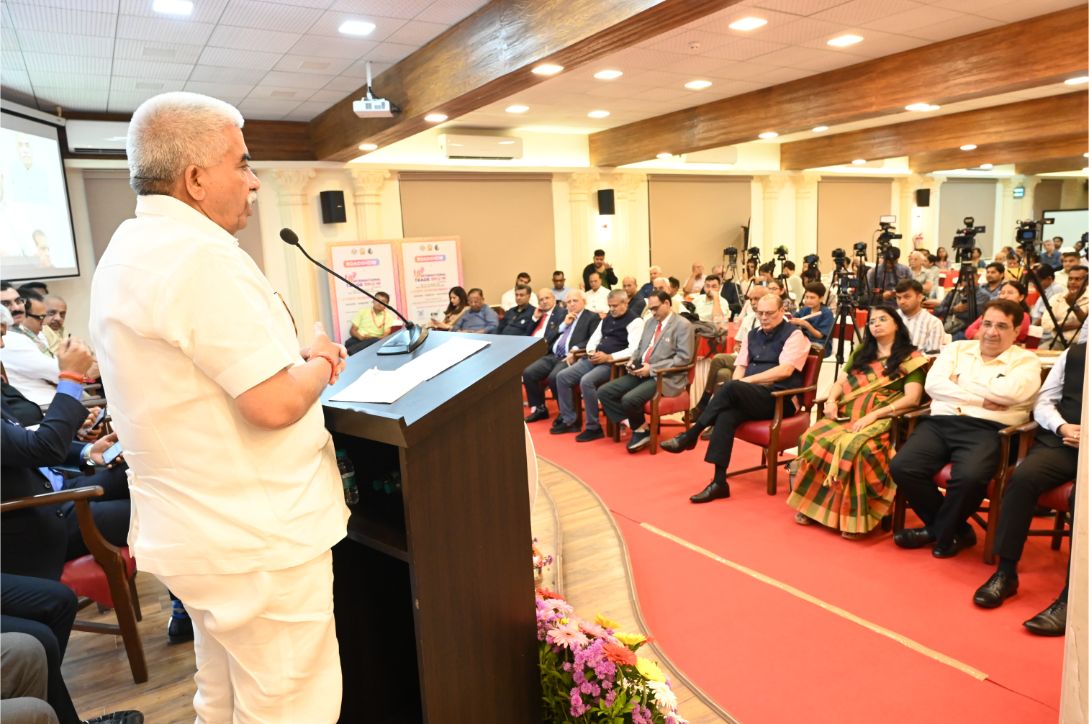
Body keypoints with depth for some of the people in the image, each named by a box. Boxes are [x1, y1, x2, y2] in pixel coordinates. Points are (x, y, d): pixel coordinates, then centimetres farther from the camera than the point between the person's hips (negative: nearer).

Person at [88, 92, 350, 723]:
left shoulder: (128, 251, 11)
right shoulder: (200, 255, -21)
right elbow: (274, 404, -26)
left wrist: (293, 352, 6)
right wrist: (322, 362, -6)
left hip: (191, 529, 10)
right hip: (257, 539, -10)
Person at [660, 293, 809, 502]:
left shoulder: (794, 335, -1)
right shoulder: (753, 335, 19)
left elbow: (785, 370, -15)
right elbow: (741, 365, 14)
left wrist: (747, 381, -16)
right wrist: (737, 385, -9)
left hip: (780, 399, -5)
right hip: (750, 398, 5)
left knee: (730, 388, -32)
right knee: (726, 416, -28)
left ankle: (690, 435, -23)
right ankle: (719, 481, -32)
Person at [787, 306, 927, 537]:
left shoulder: (911, 358, 8)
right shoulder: (860, 353, 24)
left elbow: (912, 398, -4)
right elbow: (840, 383, 21)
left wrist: (874, 414, -18)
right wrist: (831, 400, -3)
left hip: (882, 420, -4)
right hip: (847, 414, 5)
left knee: (856, 448, -38)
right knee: (812, 438, -27)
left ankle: (853, 517, -26)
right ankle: (811, 504, -18)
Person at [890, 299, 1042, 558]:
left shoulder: (1026, 360, 11)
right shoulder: (957, 348, 19)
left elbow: (1011, 392, -12)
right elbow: (933, 384, 3)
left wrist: (960, 381, 0)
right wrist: (981, 400, -6)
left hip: (987, 430, -3)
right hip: (941, 422, 4)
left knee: (970, 476, -35)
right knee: (902, 467, -22)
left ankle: (943, 532, -2)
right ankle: (956, 529, 3)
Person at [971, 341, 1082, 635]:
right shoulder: (1073, 354, 17)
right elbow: (1044, 402, 14)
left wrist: (1081, 436, -16)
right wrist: (1062, 427, -6)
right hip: (1060, 443, 3)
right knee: (1022, 477, -26)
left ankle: (1070, 598, -27)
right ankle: (1005, 572, -18)